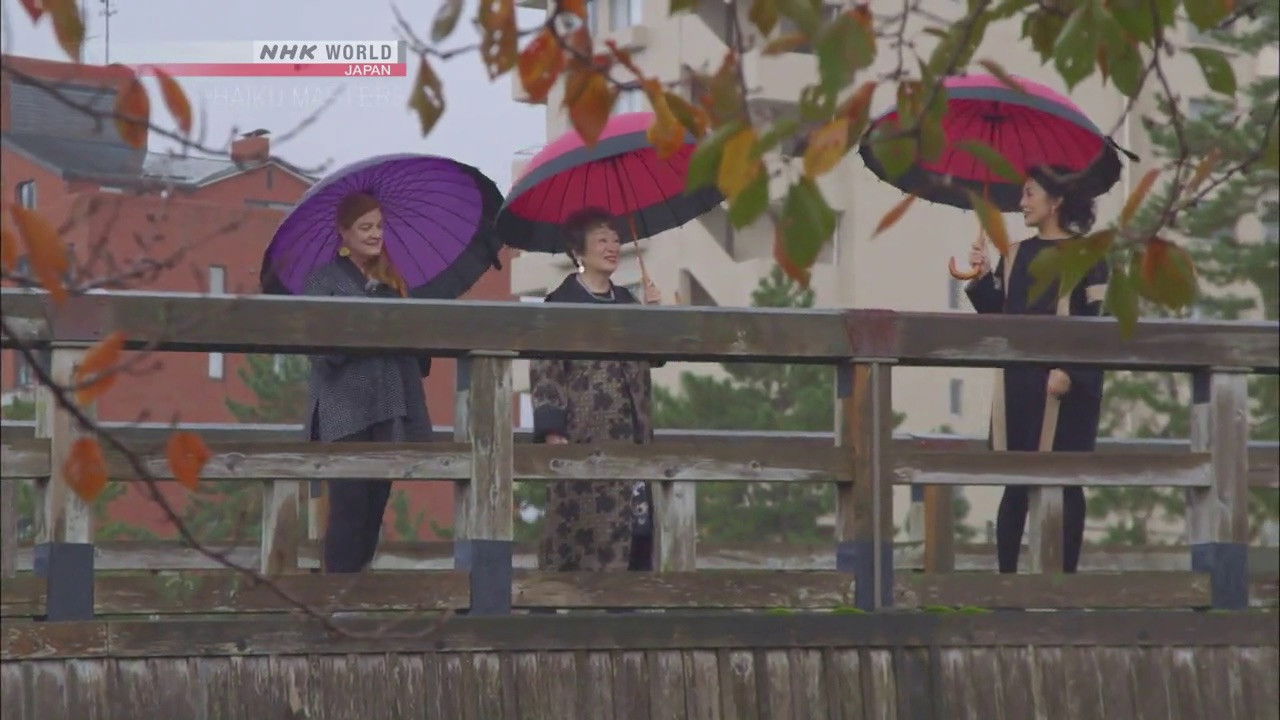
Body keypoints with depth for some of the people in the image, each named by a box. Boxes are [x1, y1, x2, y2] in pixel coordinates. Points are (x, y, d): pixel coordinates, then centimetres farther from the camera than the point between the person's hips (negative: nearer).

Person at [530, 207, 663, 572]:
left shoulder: (626, 301, 17)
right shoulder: (561, 303, -3)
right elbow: (544, 370, -9)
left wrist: (654, 312, 2)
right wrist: (552, 431, -17)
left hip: (631, 433, 6)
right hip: (584, 435, -6)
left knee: (637, 527, 2)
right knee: (582, 528, -7)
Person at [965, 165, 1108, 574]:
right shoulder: (1016, 255, 17)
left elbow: (1096, 320, -8)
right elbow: (997, 314, 14)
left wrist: (1070, 370, -18)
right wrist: (983, 278, -3)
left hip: (1064, 383, -5)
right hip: (1017, 381, 5)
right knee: (1015, 480, 4)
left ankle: (1066, 575, 0)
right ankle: (1006, 574, 7)